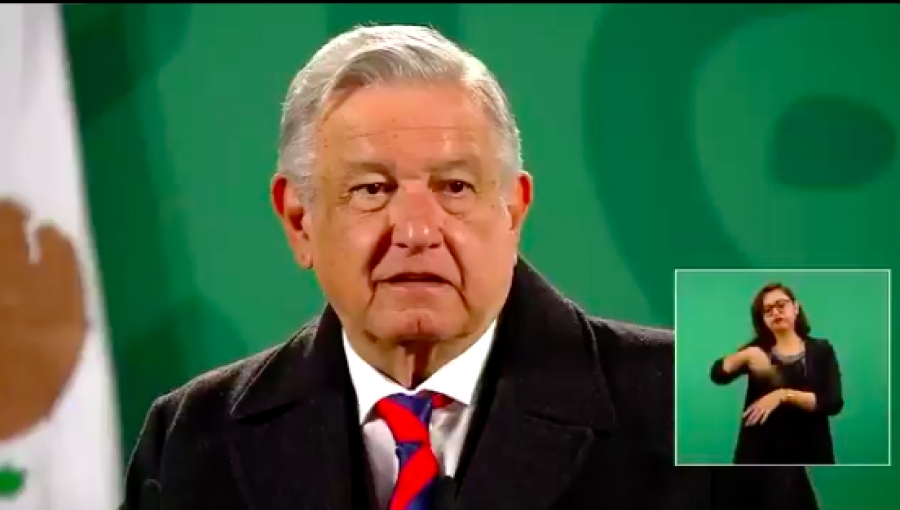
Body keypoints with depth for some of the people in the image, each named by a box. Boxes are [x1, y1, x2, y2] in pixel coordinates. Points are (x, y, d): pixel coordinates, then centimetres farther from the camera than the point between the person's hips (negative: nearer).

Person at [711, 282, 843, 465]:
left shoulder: (821, 350, 6)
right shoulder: (758, 349, 12)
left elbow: (834, 403, -6)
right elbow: (718, 375, -3)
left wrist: (784, 395, -17)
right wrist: (747, 355, -22)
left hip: (808, 455, -1)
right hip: (760, 455, 1)